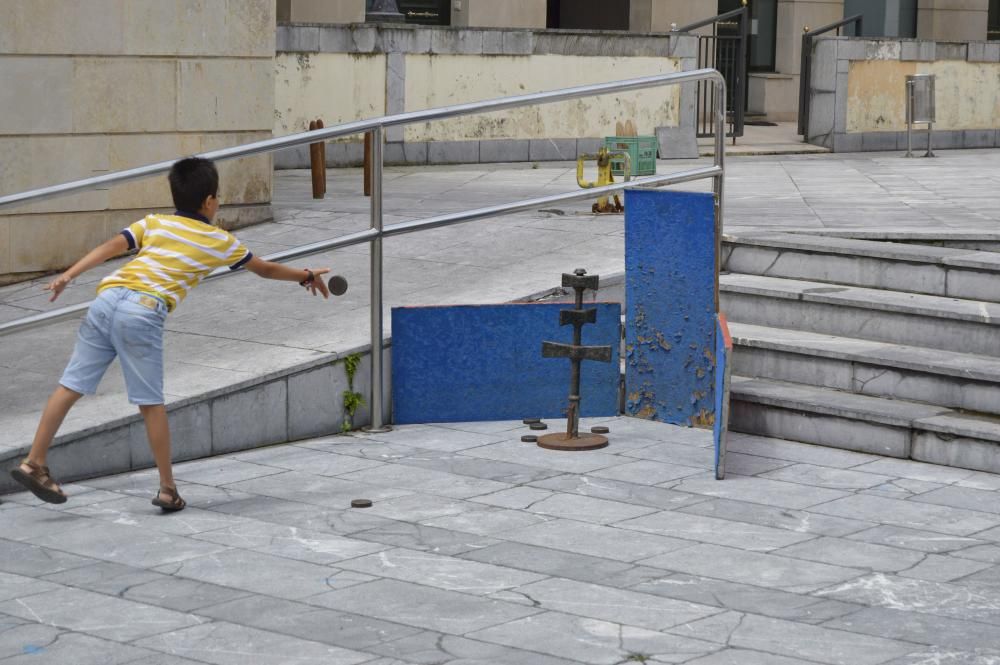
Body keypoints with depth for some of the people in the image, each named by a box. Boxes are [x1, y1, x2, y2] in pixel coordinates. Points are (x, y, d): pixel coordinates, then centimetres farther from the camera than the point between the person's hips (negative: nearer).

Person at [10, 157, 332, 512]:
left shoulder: (153, 223, 22)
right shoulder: (220, 241, 17)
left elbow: (112, 246, 7)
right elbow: (266, 269, 31)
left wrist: (69, 275, 1)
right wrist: (308, 276, 46)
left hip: (107, 299, 4)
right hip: (143, 313, -4)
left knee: (71, 386, 6)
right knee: (151, 403, 4)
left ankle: (33, 463, 9)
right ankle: (167, 489, 11)